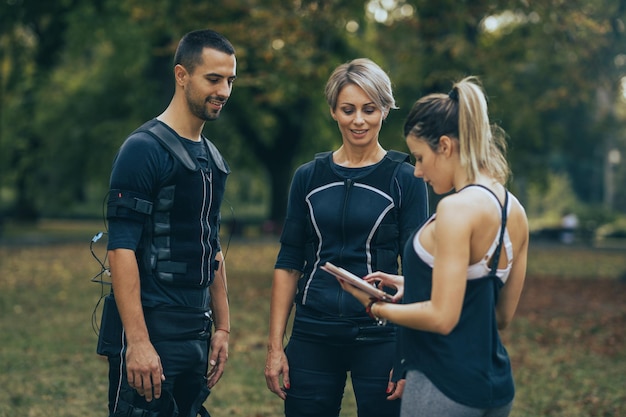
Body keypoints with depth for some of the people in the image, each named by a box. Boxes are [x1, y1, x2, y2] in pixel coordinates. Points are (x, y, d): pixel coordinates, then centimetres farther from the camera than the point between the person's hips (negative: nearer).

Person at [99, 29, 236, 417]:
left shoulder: (213, 159, 14)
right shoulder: (144, 149, -11)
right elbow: (122, 249, -17)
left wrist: (222, 328, 16)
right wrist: (138, 341, -22)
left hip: (197, 335, 8)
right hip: (151, 330, -8)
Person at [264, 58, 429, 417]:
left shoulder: (404, 179, -3)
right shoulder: (308, 177, 6)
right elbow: (288, 264, 8)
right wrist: (275, 346, 3)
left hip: (378, 337, -2)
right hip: (313, 336, 3)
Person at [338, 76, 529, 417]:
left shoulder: (457, 207, -17)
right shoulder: (515, 211, 8)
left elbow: (442, 317, -20)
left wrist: (376, 306, -4)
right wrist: (413, 286, 15)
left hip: (445, 388, -9)